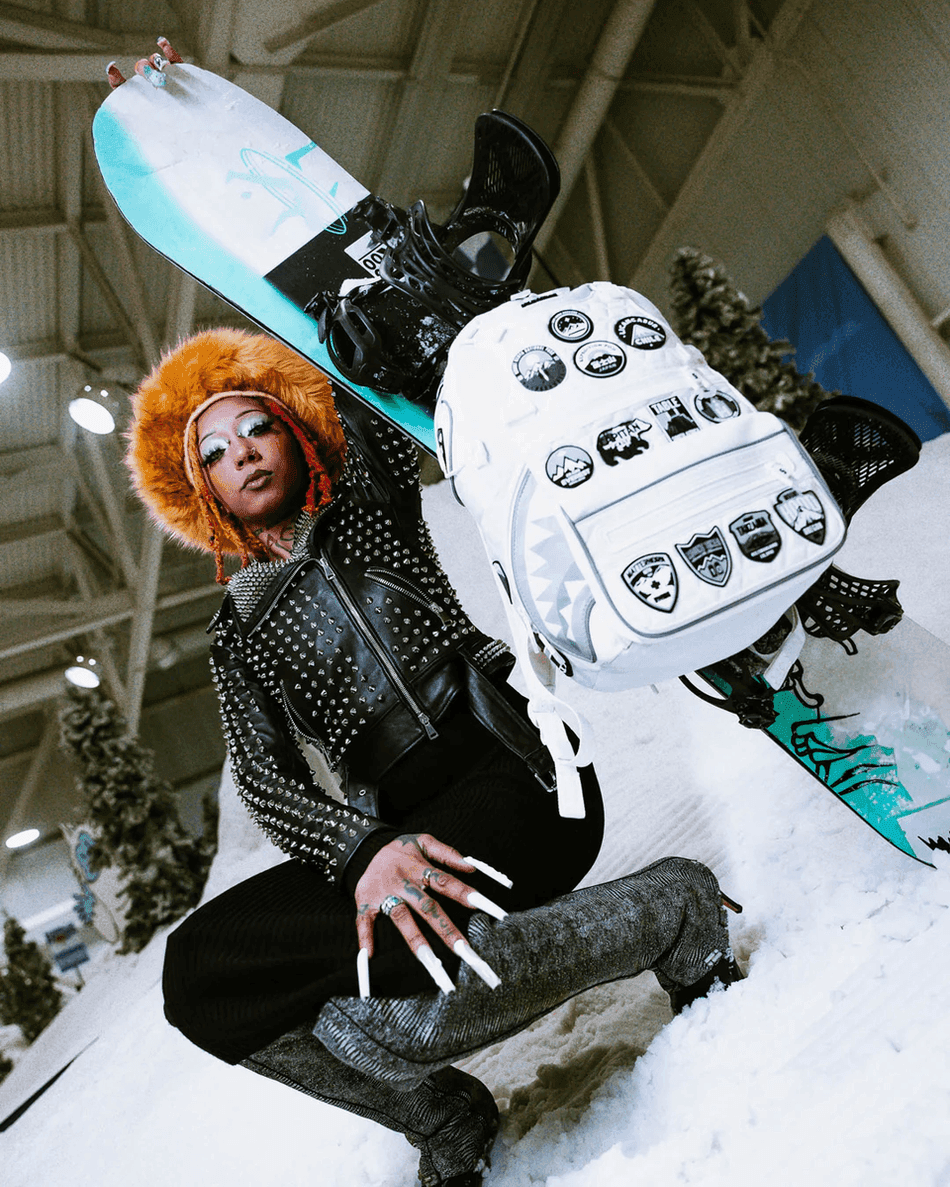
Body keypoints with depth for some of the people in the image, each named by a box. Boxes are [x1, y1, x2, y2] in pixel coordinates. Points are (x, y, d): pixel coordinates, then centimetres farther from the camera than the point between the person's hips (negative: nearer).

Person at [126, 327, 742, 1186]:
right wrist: (359, 848, -18)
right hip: (397, 834, 4)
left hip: (514, 774, -4)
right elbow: (262, 778, 1)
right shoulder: (239, 638, 17)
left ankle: (674, 914, -7)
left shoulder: (370, 510, 16)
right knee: (198, 972, -16)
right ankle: (444, 1115, 2)